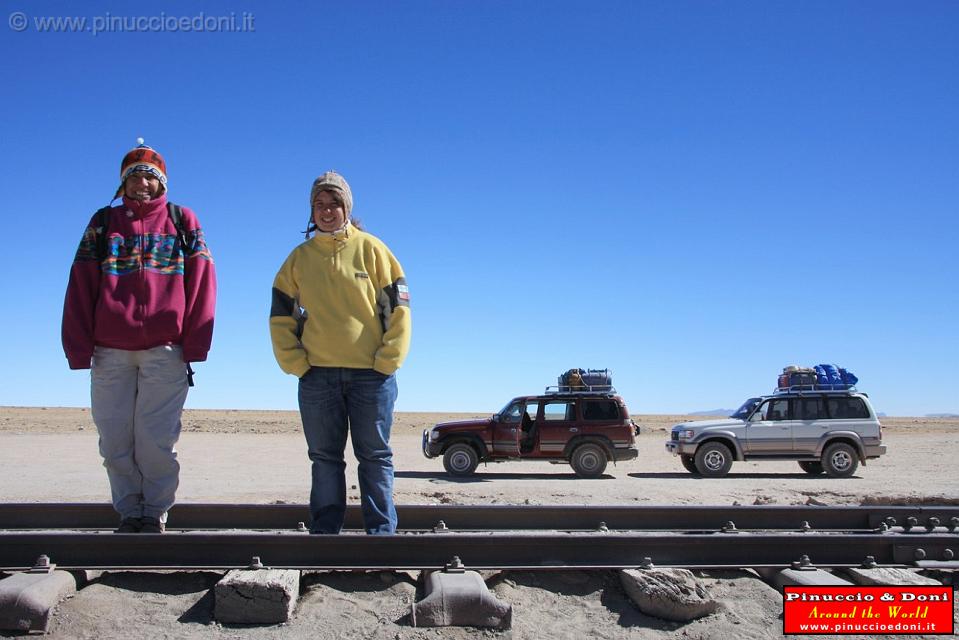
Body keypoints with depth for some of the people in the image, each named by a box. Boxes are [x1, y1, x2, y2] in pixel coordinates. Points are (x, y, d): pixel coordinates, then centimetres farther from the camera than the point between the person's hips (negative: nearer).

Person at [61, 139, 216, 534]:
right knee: (115, 441, 4)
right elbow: (81, 285, 10)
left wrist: (193, 344, -5)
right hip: (110, 353, 2)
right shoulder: (104, 222, 16)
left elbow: (201, 281, 3)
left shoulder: (182, 221, 11)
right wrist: (79, 347, 0)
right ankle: (129, 513, 16)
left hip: (165, 351, -2)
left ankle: (155, 513, 10)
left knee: (156, 440, -2)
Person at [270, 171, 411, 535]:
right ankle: (324, 532, 14)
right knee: (325, 458, 7)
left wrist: (386, 362, -8)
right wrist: (296, 363, -1)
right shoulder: (300, 257, 10)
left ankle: (382, 531, 9)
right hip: (317, 374, 2)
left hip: (371, 373, -2)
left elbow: (398, 310, -1)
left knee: (375, 457, 3)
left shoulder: (371, 249, 3)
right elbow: (281, 317, 10)